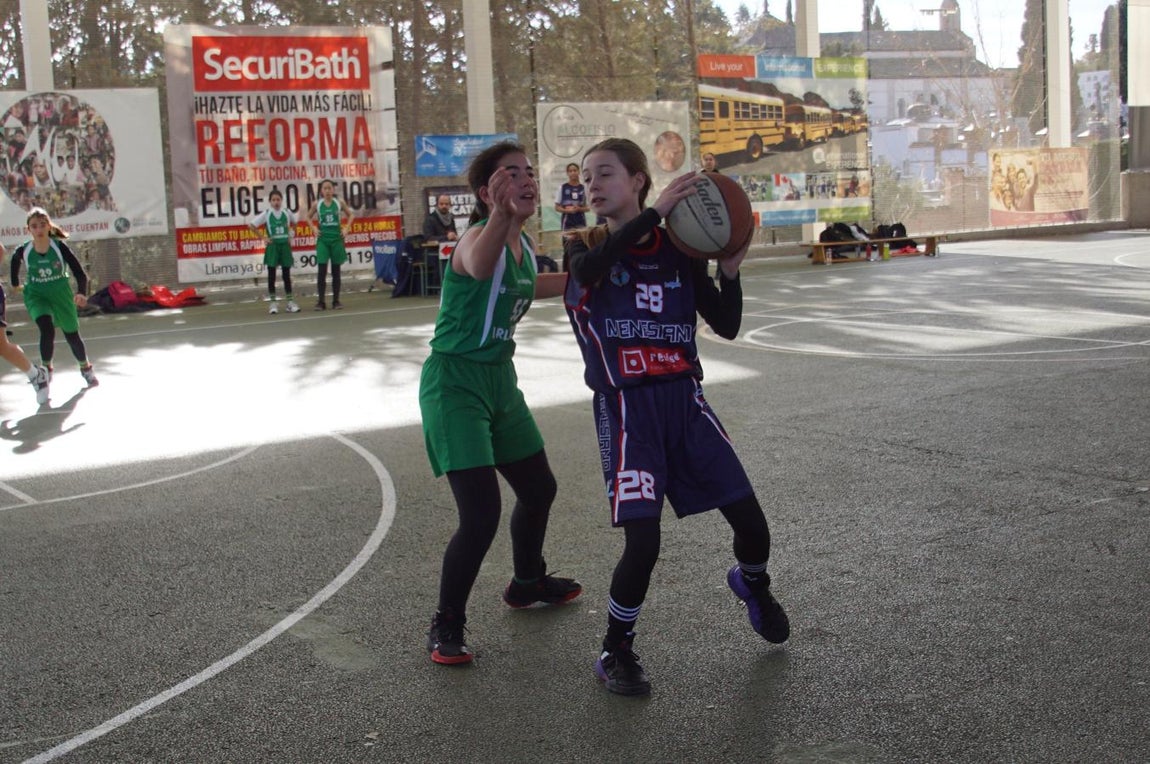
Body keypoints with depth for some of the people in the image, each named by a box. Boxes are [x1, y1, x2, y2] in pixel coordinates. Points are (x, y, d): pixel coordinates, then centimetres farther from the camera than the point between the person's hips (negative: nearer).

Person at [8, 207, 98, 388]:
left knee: (72, 336, 11)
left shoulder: (60, 247, -22)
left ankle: (86, 368, 37)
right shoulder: (23, 251, -16)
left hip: (61, 295, 0)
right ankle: (45, 369, -4)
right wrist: (15, 282, 16)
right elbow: (15, 260, 11)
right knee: (47, 329, -24)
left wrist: (82, 293, -41)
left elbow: (80, 273, -25)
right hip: (36, 296, 0)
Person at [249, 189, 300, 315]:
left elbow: (295, 223, 19)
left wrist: (291, 235, 7)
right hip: (272, 246, -2)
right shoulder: (266, 214, -5)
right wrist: (263, 237, -6)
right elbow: (251, 225, -3)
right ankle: (273, 303, 5)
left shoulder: (287, 212, 1)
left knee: (287, 274, 6)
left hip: (285, 245, 2)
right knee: (272, 275, 1)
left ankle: (290, 302, 11)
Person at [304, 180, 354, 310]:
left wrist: (346, 228, -1)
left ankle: (336, 301, 12)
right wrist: (314, 228, 0)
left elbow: (350, 215, 11)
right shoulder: (316, 204, 0)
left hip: (336, 238, 1)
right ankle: (321, 301, -5)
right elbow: (308, 217, 14)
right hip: (323, 239, -1)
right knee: (322, 270, -7)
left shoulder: (339, 202, 0)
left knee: (336, 271, 6)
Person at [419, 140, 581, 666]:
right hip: (456, 382, -9)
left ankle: (527, 583, 45)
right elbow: (479, 267, -47)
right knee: (481, 514, -15)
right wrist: (501, 214, -66)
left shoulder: (523, 243, 4)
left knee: (539, 489, 20)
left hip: (501, 380, 9)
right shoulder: (480, 235, -20)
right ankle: (446, 626, 4)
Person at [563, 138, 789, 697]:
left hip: (684, 399, 3)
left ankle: (752, 584, 40)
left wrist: (730, 270, -11)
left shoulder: (679, 250, 7)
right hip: (626, 410, -3)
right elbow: (591, 266, -26)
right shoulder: (586, 250, 2)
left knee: (751, 522, 2)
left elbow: (727, 326, 6)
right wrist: (656, 211, -28)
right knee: (642, 543, -15)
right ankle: (615, 652, 11)